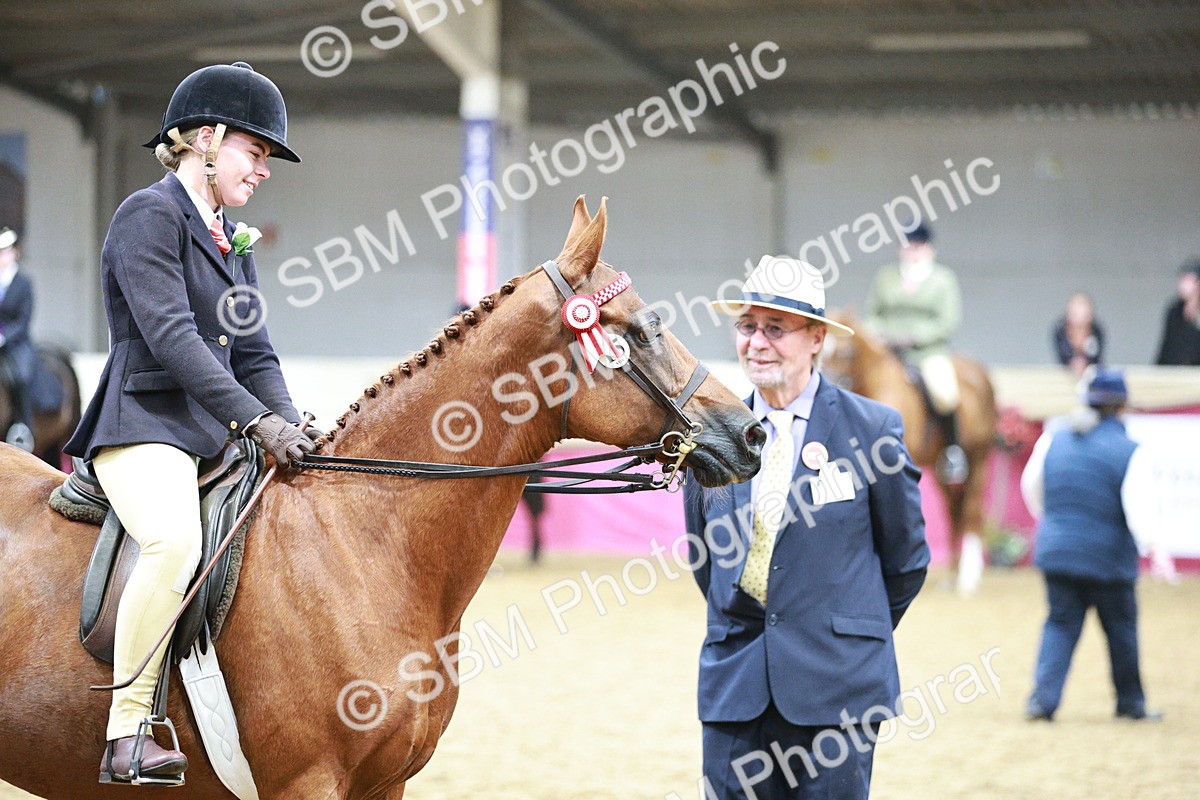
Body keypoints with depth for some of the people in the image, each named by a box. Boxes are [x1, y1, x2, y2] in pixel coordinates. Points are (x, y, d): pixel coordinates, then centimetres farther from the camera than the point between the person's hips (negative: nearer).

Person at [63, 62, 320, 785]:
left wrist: (294, 433, -2)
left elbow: (254, 355, 17)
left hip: (219, 437, 10)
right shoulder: (149, 217, -6)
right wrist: (260, 421, -24)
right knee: (176, 540, -35)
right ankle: (127, 736, -33)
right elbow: (170, 336, -17)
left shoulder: (233, 243, 22)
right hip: (144, 429, -10)